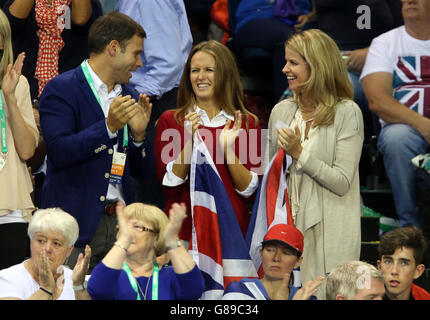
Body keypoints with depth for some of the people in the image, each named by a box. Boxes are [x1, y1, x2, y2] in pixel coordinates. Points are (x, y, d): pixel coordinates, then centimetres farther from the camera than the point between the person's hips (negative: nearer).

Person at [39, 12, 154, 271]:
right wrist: (109, 126, -22)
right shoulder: (61, 89, -3)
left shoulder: (129, 96, 17)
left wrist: (138, 134, -2)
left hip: (121, 221, 6)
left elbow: (142, 170, 17)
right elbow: (59, 152, -16)